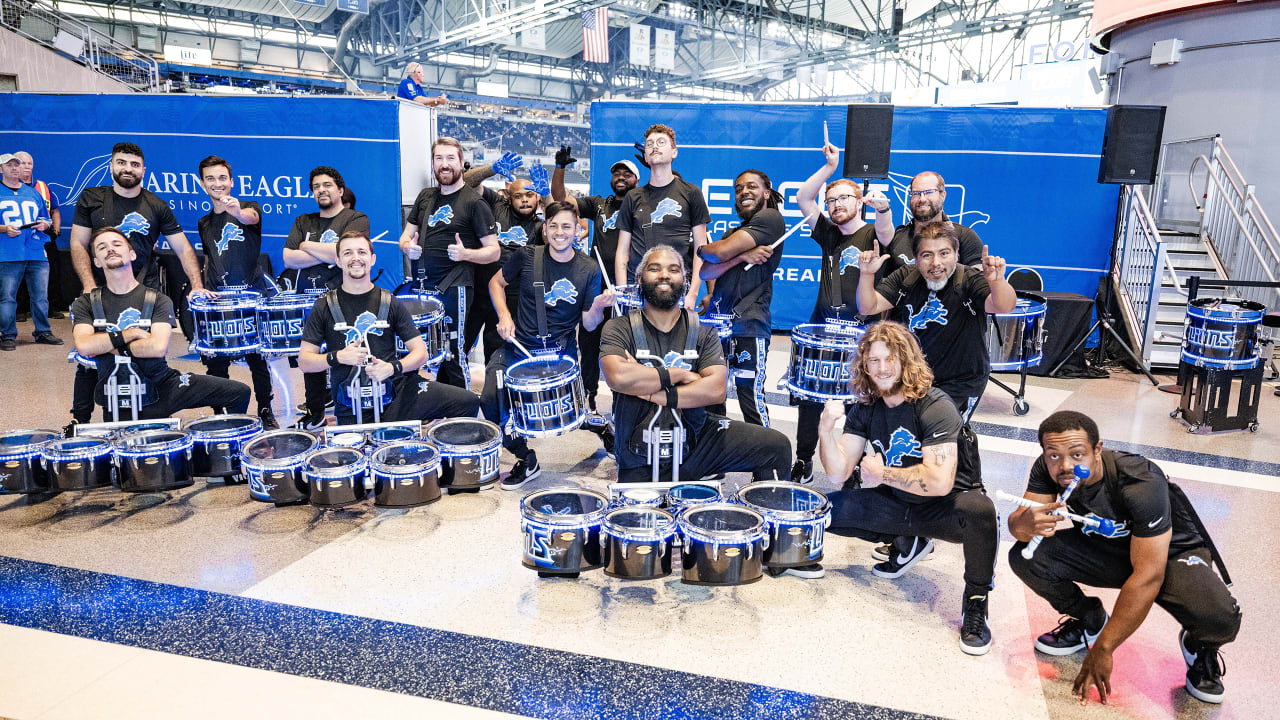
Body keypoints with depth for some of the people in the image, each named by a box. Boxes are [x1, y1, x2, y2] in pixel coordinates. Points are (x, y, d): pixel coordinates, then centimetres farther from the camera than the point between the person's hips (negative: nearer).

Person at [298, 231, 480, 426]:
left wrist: (393, 368, -15)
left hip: (396, 393, 1)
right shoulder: (324, 307, 6)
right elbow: (304, 361, 4)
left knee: (468, 402, -15)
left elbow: (420, 352, 5)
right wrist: (337, 357, -15)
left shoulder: (390, 303, 8)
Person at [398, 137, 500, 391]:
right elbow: (406, 235, 22)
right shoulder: (425, 197, 15)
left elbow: (494, 251, -5)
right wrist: (407, 246, -1)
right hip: (421, 285, 6)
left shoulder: (474, 203, -3)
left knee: (453, 353, -5)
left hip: (453, 289, -6)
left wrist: (465, 254, -24)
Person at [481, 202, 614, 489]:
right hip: (518, 347, 1)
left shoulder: (589, 271, -5)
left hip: (560, 353, -1)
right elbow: (497, 283, 13)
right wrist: (504, 316, -3)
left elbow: (589, 323, -2)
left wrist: (597, 307, -24)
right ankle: (526, 461, 2)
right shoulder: (527, 256, -4)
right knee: (490, 399, -16)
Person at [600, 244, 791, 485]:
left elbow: (716, 390, -11)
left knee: (777, 446, -7)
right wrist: (679, 374, -14)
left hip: (697, 442, 2)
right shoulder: (619, 328, -2)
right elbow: (617, 377, -23)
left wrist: (653, 393, -18)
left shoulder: (702, 331, 4)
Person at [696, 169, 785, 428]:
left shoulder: (770, 219, -3)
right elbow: (705, 272, 7)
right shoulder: (733, 234, 21)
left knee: (751, 401, -8)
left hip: (748, 324, -7)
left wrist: (700, 248, 8)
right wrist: (741, 257, -8)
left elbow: (722, 252, -12)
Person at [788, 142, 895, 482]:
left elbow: (886, 230, -24)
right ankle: (803, 461, 19)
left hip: (862, 331, -4)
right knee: (809, 395, 7)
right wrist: (829, 167, -3)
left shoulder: (872, 234, 1)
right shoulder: (828, 234, 13)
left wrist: (883, 207, -45)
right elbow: (802, 198, 6)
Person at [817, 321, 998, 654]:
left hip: (947, 507, -6)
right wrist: (826, 432, -28)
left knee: (979, 512, -39)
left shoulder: (934, 406, -22)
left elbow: (940, 481, -33)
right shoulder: (866, 408, -3)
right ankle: (907, 544, 14)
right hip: (899, 504, 6)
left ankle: (975, 599, -13)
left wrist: (881, 473, -20)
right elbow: (839, 470, -8)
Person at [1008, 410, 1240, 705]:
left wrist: (1103, 649, -31)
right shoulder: (1049, 469, -20)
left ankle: (1199, 646, 6)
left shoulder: (1142, 483, -36)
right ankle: (1089, 621, 10)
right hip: (1104, 547, 4)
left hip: (1172, 553, -4)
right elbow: (1017, 524, -21)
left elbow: (1149, 574, -35)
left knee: (1220, 618, -35)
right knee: (1025, 557, -20)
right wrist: (1027, 524, -49)